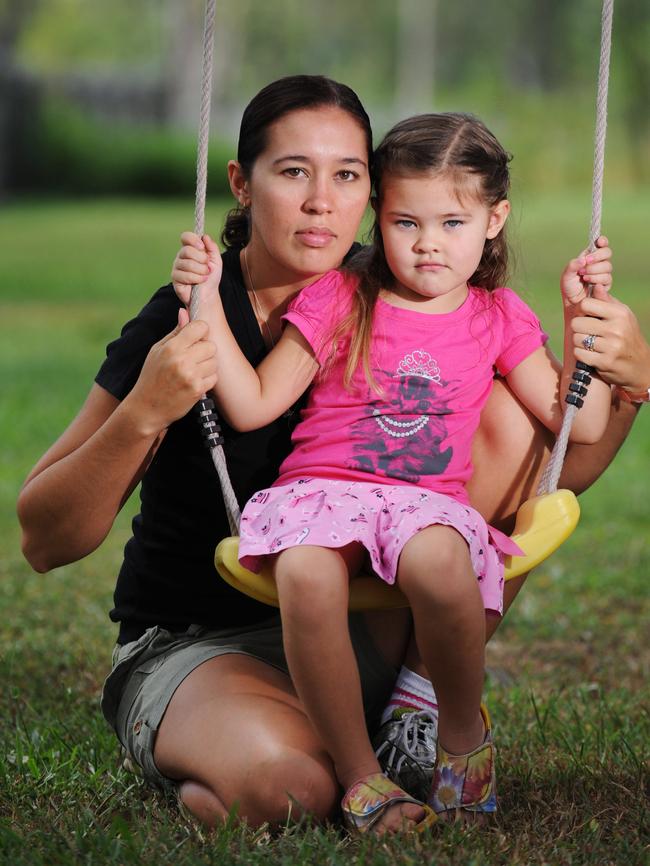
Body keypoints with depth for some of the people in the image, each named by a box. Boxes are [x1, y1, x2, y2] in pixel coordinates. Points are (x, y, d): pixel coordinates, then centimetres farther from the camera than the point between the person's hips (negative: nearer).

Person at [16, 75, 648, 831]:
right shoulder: (189, 322, -15)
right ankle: (196, 788, -3)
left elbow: (559, 471, 3)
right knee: (284, 786, -39)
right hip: (193, 649, -5)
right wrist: (144, 412, -34)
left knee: (504, 415, -11)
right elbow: (43, 540, -17)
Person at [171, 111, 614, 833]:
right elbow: (252, 405, 8)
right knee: (307, 573, -38)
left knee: (437, 560, -39)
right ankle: (359, 775, -22)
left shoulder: (498, 318, 15)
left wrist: (584, 317, 8)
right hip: (321, 489, 0)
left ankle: (464, 733, -10)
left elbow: (581, 424, 14)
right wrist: (208, 305, 1)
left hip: (428, 501, 0)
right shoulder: (338, 299, 10)